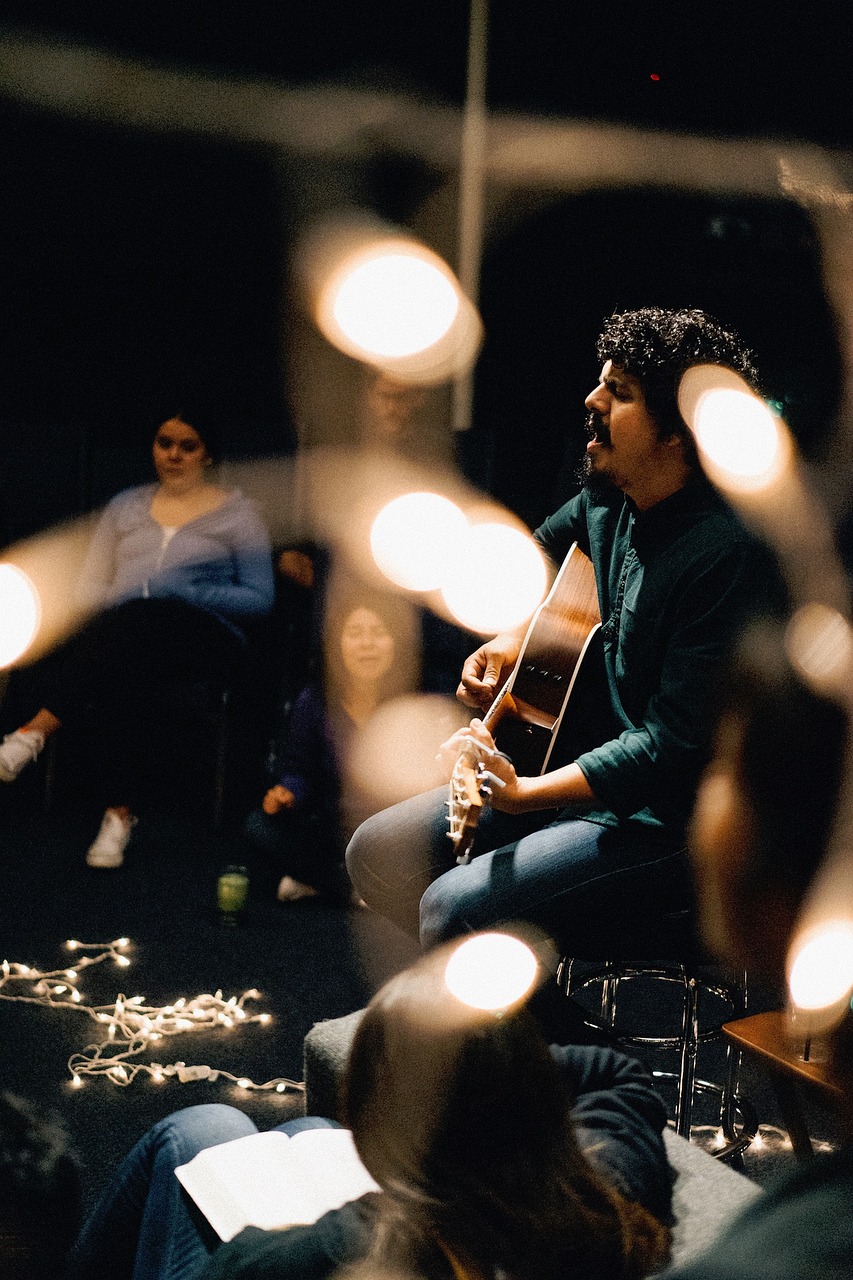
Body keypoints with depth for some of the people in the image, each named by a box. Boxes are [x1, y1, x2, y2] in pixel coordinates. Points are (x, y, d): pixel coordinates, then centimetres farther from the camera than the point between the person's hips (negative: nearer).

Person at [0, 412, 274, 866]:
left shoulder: (236, 512, 14)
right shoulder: (126, 505, 25)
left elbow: (260, 598, 5)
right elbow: (89, 586, 20)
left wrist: (187, 592, -9)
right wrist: (114, 602, -5)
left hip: (205, 637, -3)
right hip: (120, 633, 3)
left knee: (134, 624, -40)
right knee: (131, 670, -39)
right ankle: (120, 813, -45)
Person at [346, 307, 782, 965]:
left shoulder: (728, 552, -25)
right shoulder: (607, 501, 2)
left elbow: (673, 743, -26)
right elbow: (538, 556, 28)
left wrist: (524, 794, -30)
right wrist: (514, 638, 10)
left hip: (673, 818, -9)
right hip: (585, 762, 9)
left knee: (455, 907, -25)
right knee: (377, 854, 4)